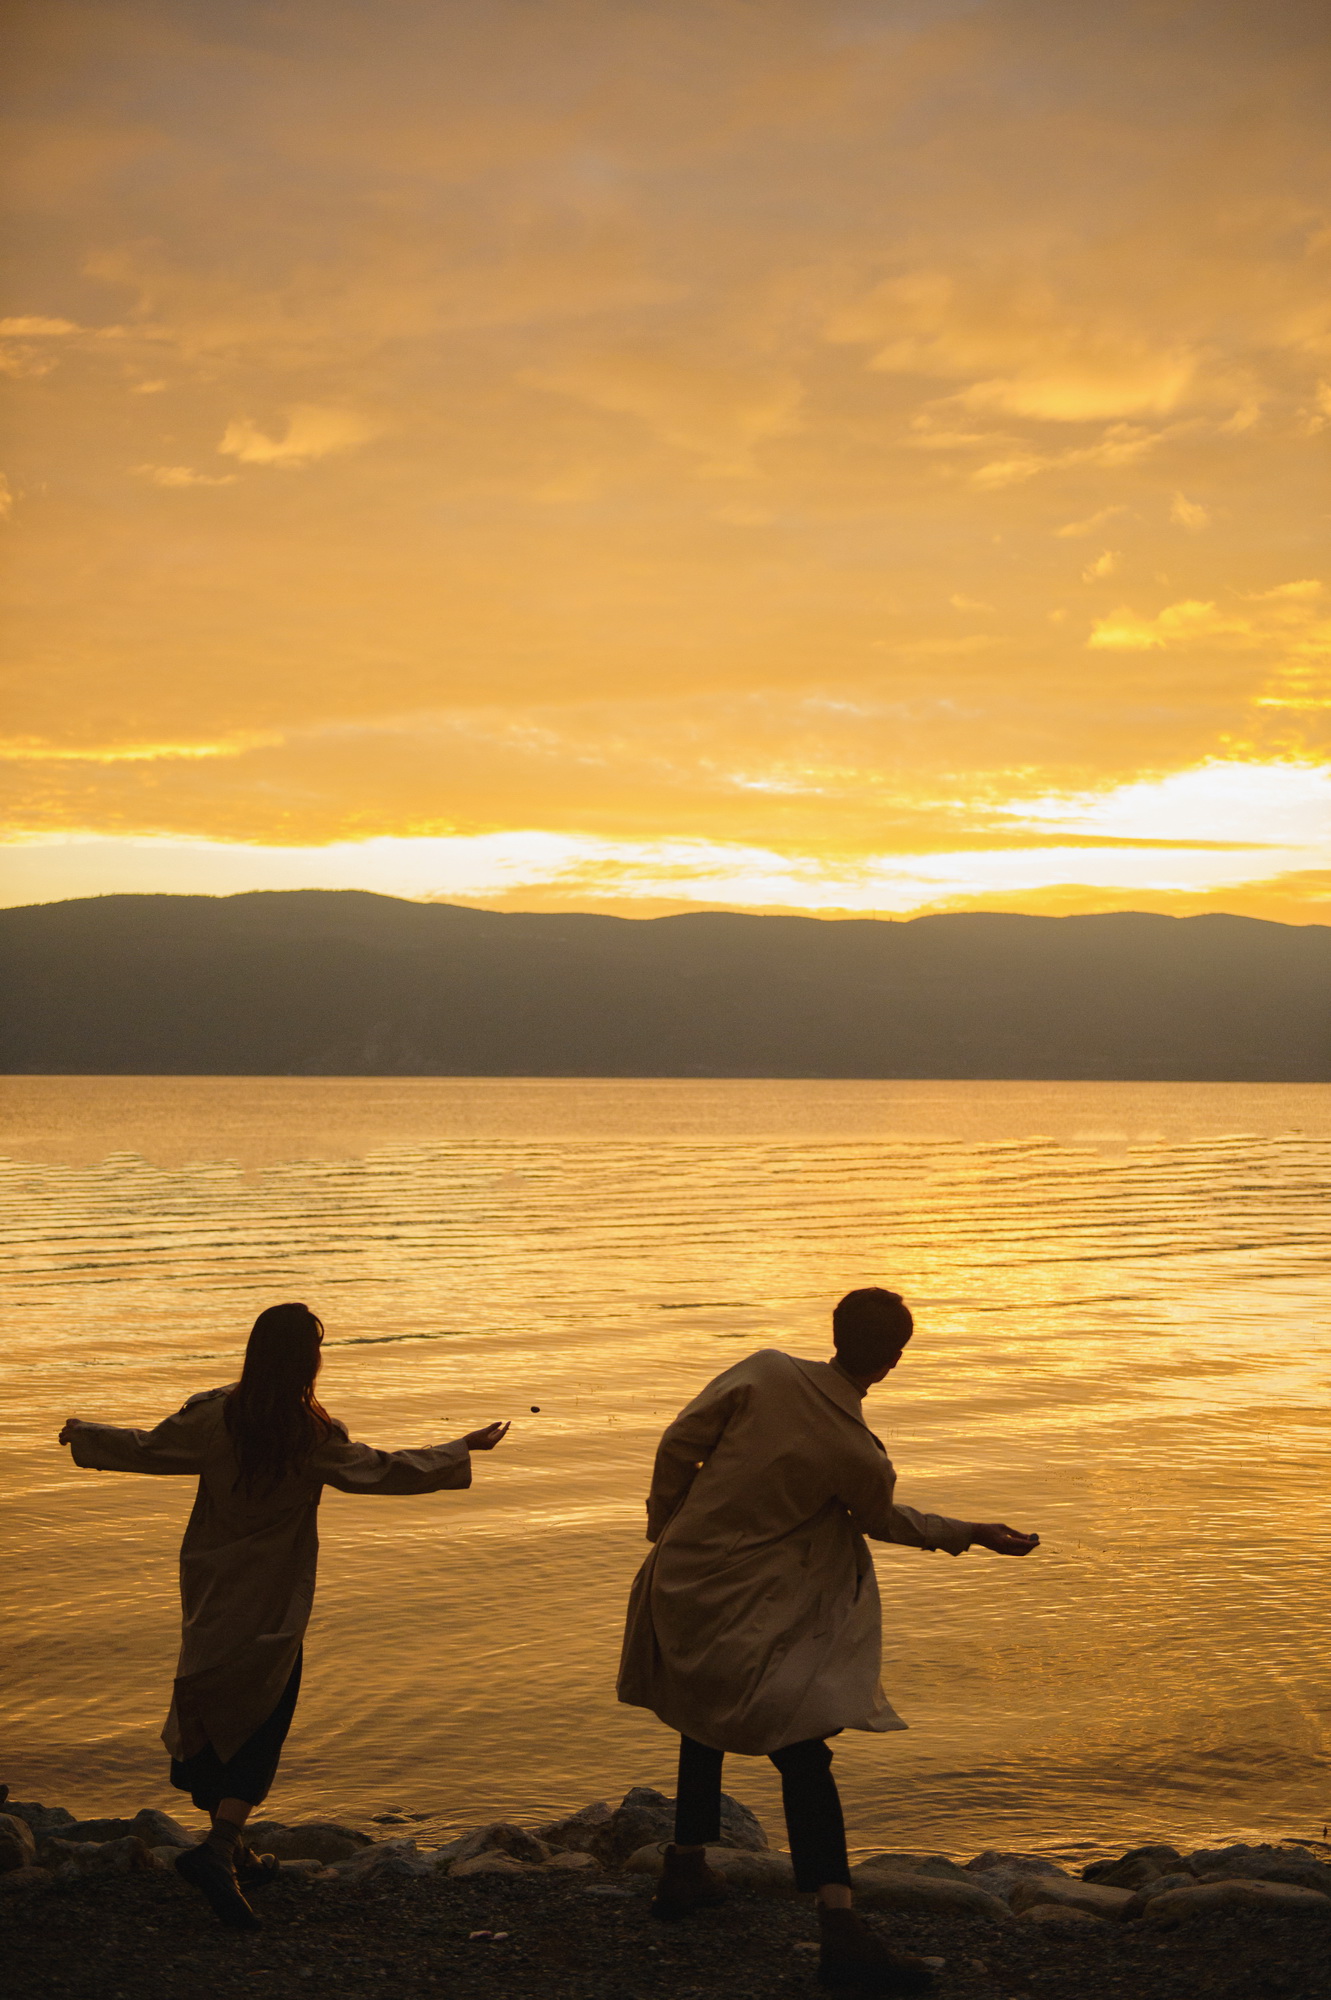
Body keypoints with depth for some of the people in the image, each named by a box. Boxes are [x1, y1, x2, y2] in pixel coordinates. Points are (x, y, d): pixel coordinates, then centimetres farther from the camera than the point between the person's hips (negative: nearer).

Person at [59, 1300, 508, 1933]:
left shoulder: (213, 1414, -7)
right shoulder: (316, 1436, -16)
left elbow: (145, 1449, 4)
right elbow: (383, 1471, -8)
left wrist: (84, 1434, 23)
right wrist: (464, 1448, 3)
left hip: (209, 1585, 5)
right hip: (271, 1596, -5)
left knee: (215, 1708, 17)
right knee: (263, 1716, 4)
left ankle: (227, 1849, 28)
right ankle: (220, 1846, -12)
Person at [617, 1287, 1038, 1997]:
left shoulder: (765, 1372, -8)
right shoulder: (858, 1453, -16)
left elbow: (680, 1442, -3)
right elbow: (882, 1519, 7)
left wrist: (667, 1528, 13)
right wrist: (970, 1533, 21)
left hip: (679, 1581, 6)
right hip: (748, 1612, -6)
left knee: (705, 1719, 25)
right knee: (801, 1753, -4)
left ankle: (685, 1870, 37)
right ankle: (838, 1925, -11)